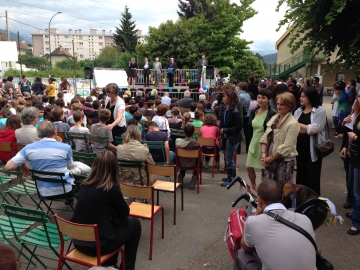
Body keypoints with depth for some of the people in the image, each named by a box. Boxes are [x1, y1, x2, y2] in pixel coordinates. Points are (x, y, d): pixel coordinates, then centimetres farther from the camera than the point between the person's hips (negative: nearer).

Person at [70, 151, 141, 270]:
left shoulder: (84, 185, 1)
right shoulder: (111, 188, -19)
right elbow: (125, 212, -1)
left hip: (78, 241, 7)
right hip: (96, 245, -7)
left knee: (113, 222, 28)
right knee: (135, 224, 13)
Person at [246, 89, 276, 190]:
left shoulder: (272, 114, -13)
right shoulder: (253, 112, 4)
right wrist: (251, 139, 12)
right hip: (254, 143, 6)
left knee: (264, 169, 6)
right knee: (249, 167, 11)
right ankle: (254, 188, 33)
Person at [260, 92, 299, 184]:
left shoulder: (293, 124, -13)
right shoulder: (274, 118, 8)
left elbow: (286, 147, -18)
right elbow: (265, 137, 8)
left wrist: (272, 158, -12)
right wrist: (263, 154, -3)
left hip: (284, 161, -6)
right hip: (270, 161, 6)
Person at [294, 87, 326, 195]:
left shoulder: (320, 110, -8)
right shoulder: (298, 111, 7)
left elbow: (314, 129, -18)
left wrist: (299, 125, -9)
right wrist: (307, 129, -17)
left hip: (313, 149, -5)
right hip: (300, 148, 5)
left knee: (313, 177, 6)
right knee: (301, 175, 16)